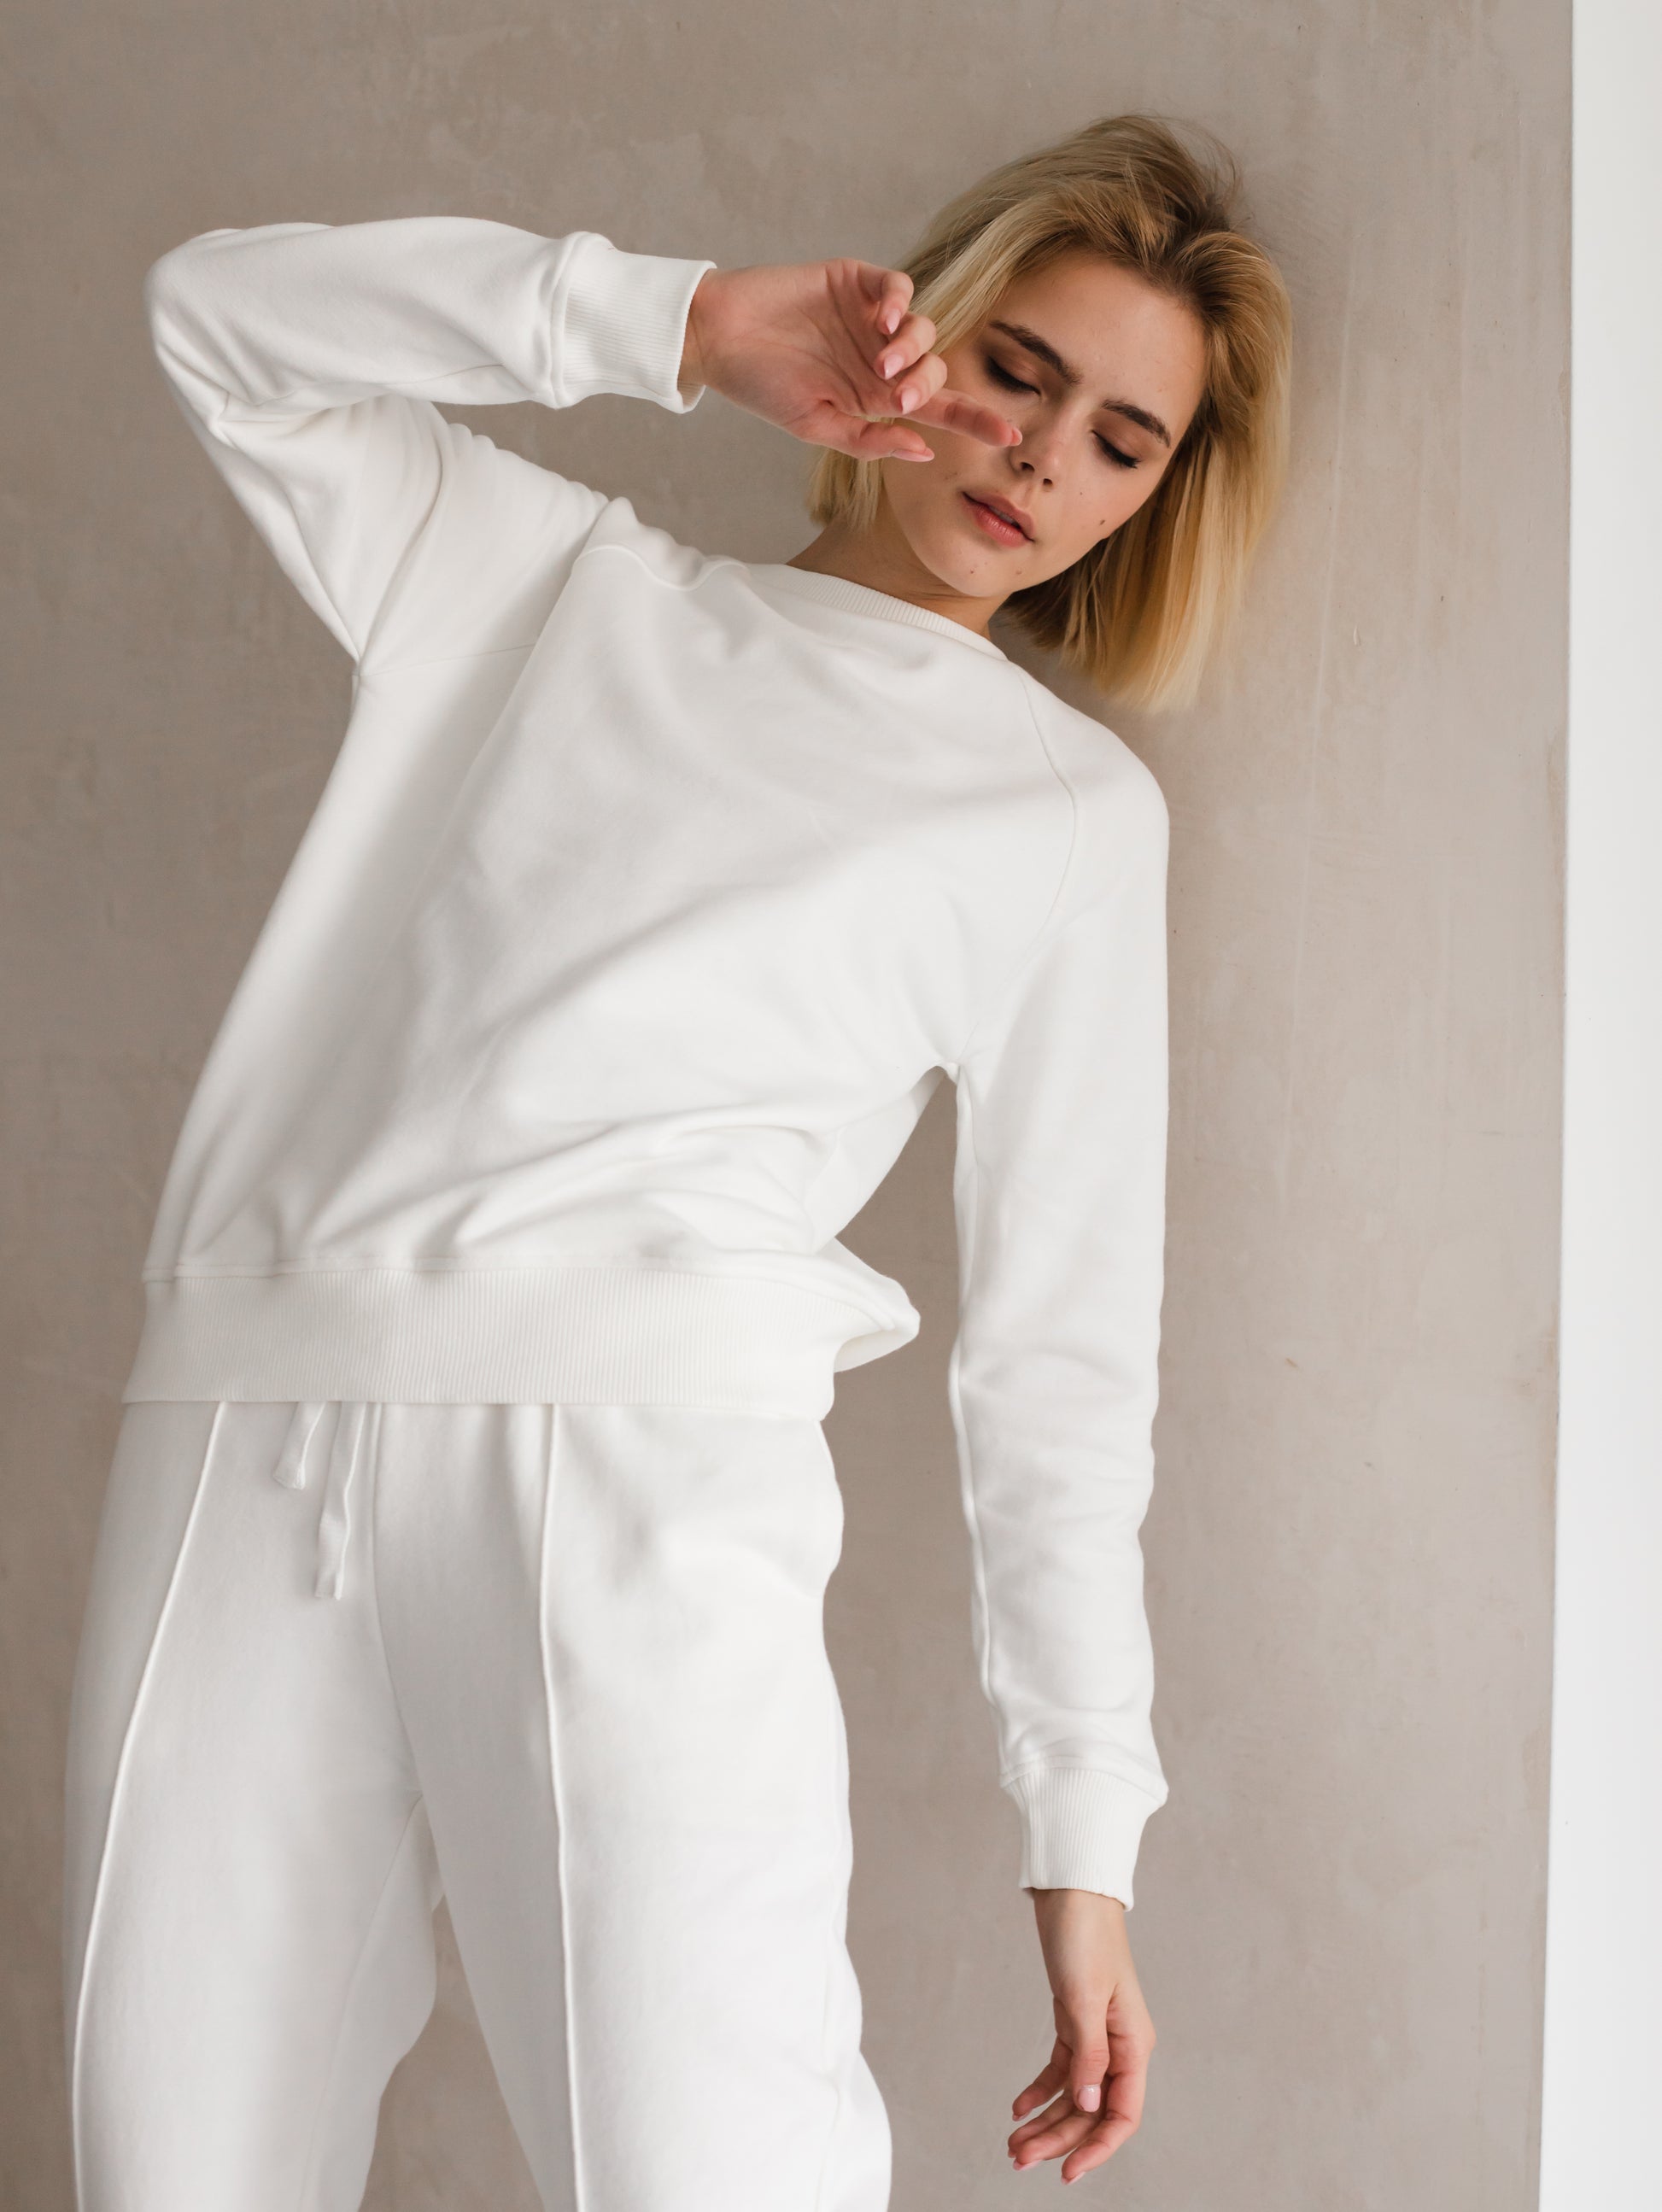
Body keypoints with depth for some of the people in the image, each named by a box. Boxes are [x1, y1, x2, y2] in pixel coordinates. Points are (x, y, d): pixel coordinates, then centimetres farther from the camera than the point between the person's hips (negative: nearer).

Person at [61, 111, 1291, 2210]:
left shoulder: (1072, 809, 17)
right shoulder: (559, 582, 24)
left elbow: (1062, 1346, 12)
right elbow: (218, 310, 18)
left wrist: (1083, 1840, 6)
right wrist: (687, 321, 8)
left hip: (634, 1455, -2)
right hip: (243, 1435, 3)